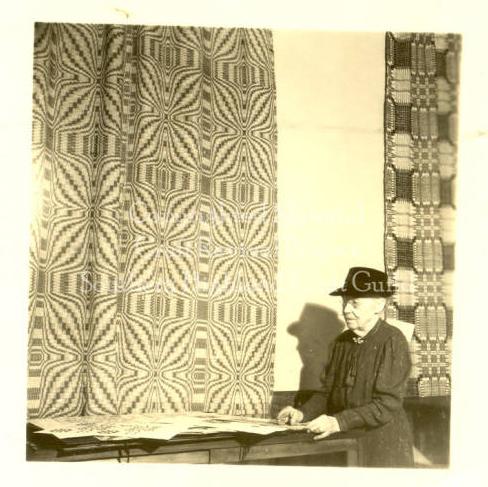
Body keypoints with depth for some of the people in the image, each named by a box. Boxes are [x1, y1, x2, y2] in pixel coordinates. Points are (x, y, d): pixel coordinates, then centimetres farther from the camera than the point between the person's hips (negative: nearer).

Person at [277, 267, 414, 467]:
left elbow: (387, 405, -16)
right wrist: (302, 413, -5)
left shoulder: (392, 341, -10)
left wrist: (339, 422, -24)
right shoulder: (342, 341, 7)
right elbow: (328, 392, 12)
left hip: (383, 446, -5)